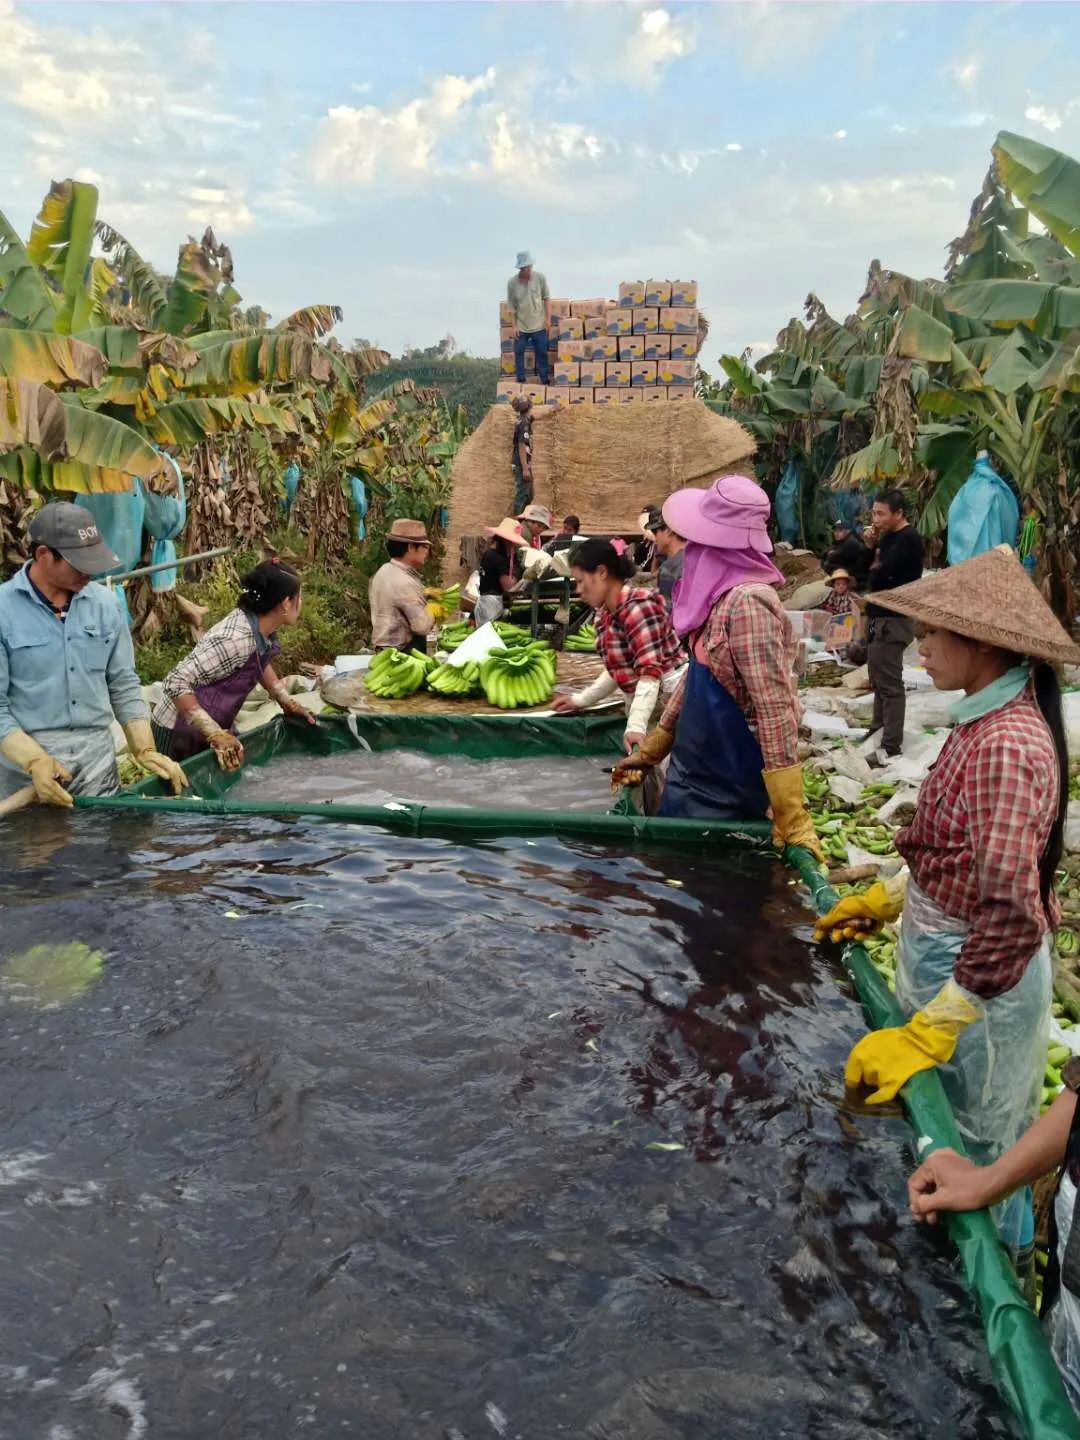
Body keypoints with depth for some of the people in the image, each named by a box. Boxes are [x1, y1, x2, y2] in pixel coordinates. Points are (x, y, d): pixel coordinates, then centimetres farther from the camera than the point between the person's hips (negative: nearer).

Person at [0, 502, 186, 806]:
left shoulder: (104, 604, 4)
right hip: (26, 770, -3)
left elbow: (123, 685, 9)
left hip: (97, 759, 4)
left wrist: (145, 750, 1)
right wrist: (35, 761, -20)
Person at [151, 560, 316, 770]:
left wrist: (287, 702, 10)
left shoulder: (262, 628, -6)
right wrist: (215, 734, -33)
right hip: (181, 734, -8)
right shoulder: (237, 639, -31)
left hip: (217, 726, 8)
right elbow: (175, 683, -31)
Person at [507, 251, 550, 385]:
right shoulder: (512, 282, -10)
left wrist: (548, 319, -5)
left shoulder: (540, 278, -10)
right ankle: (520, 380, 22)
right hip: (520, 326, 0)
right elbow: (512, 306, -3)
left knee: (542, 353, 6)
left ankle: (544, 381, 17)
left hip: (538, 325, 0)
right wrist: (514, 325, -5)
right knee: (518, 353, 9)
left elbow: (546, 298, -1)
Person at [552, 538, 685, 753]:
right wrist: (580, 700, 14)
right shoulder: (605, 614, 9)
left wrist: (636, 726, -33)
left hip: (667, 700, -9)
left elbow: (650, 671, -25)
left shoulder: (637, 607, -19)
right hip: (640, 703, 9)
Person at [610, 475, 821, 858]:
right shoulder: (717, 593, 3)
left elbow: (775, 709, -27)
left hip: (723, 791, -8)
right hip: (694, 775, 8)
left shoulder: (746, 602, -24)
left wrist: (791, 818, -28)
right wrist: (651, 750, 21)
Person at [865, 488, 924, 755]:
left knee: (889, 684, -9)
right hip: (879, 617, 10)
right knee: (878, 680, 16)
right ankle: (877, 731, 26)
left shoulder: (909, 539, -15)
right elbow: (874, 568, 14)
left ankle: (891, 746, -7)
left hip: (892, 620, -10)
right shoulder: (889, 537, 17)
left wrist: (875, 565, -2)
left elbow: (879, 575, -24)